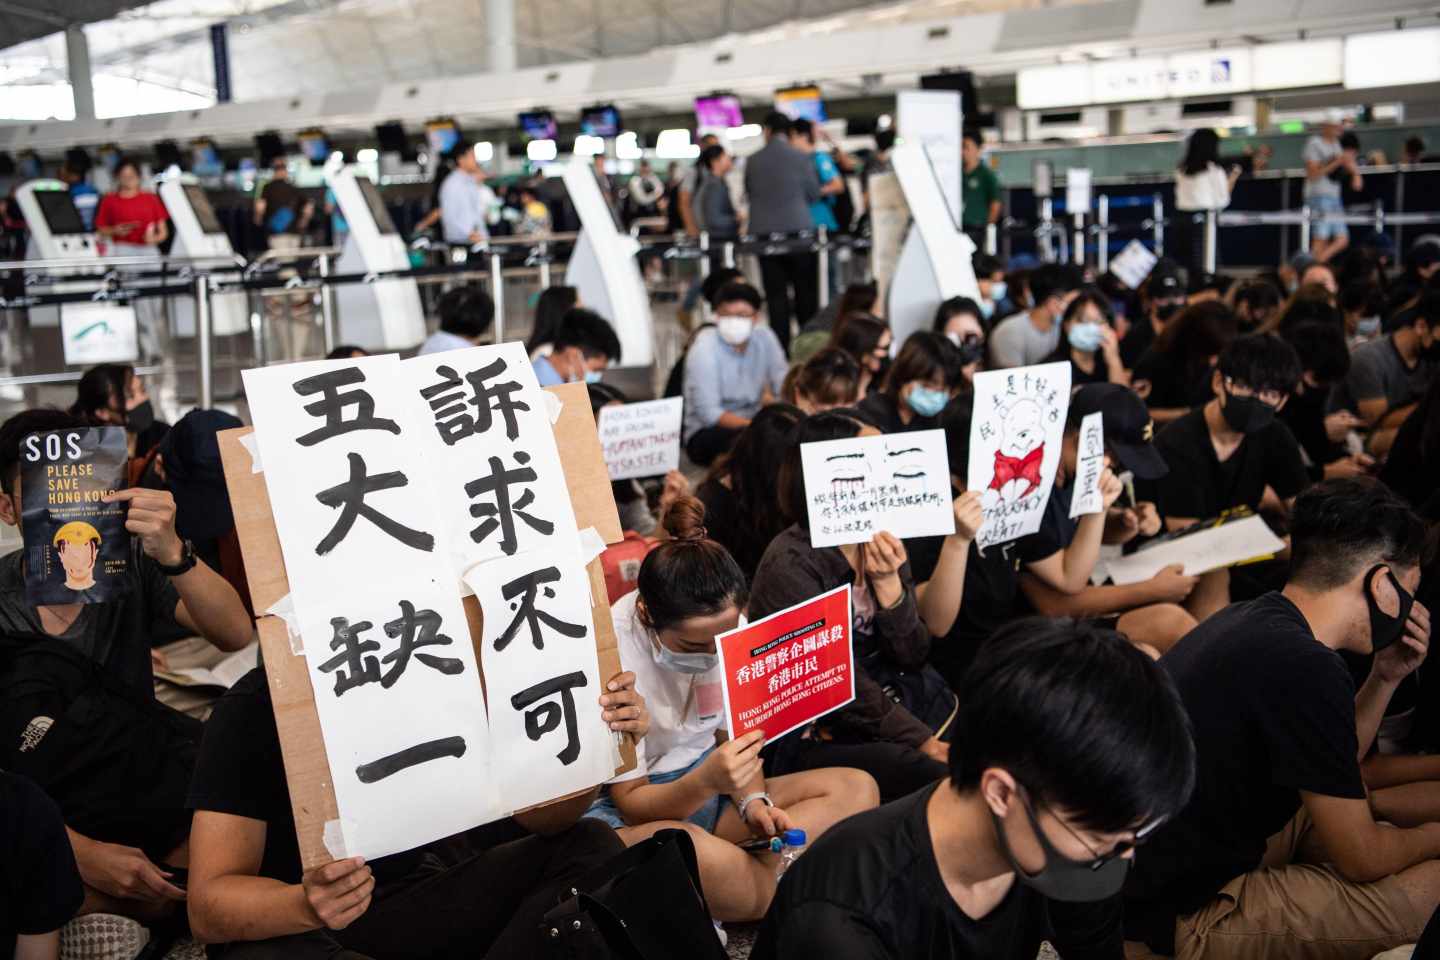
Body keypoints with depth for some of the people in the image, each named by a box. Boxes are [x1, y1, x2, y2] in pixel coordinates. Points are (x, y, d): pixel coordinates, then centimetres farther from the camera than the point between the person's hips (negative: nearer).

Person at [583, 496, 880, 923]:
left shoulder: (728, 626, -9)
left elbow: (735, 735, 4)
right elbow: (632, 801, -18)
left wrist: (753, 800, -17)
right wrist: (706, 782, -37)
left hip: (705, 785, 7)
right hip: (623, 809, -7)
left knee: (857, 788, -8)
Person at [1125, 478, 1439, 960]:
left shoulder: (1250, 619, 3)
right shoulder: (1305, 667, -25)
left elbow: (1326, 774, 17)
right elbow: (1361, 860, -14)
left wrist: (1385, 678, 8)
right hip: (1187, 914, -10)